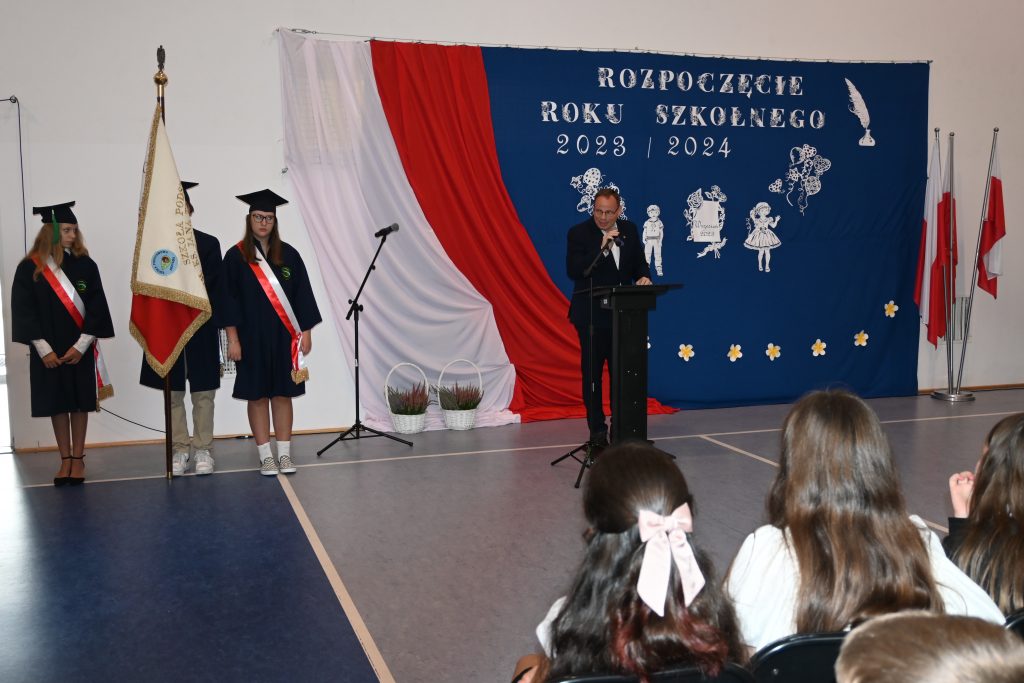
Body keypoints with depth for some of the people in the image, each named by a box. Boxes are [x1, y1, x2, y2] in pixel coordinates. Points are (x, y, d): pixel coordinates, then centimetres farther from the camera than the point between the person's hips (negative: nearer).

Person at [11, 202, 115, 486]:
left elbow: (96, 309, -2)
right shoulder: (30, 268, -2)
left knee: (79, 401, 5)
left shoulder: (85, 266, 0)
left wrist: (81, 345, -12)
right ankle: (65, 459, 14)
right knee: (57, 402, 6)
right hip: (48, 352, 0)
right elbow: (24, 311, -4)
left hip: (80, 349, 0)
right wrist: (44, 350, -11)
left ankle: (78, 458, 14)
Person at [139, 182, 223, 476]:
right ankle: (179, 449, 15)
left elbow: (213, 289, 1)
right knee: (173, 392, 6)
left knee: (203, 392, 3)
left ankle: (202, 449, 11)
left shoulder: (208, 244, 3)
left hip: (201, 328, -1)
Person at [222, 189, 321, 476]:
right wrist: (232, 338, -9)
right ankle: (265, 455, 12)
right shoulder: (236, 256, -2)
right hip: (252, 338, -2)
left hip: (283, 337, 2)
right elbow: (228, 299, -3)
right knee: (257, 396, 4)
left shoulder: (288, 254, 4)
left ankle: (284, 453, 14)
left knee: (282, 394, 6)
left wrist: (306, 332, 2)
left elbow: (302, 295, 6)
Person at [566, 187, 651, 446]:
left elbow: (640, 263, 15)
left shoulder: (629, 230, 7)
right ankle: (597, 430, 10)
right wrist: (602, 248, -26)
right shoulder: (579, 233, -8)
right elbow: (573, 271, -17)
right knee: (592, 374, 2)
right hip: (591, 315, -4)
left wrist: (644, 277, -8)